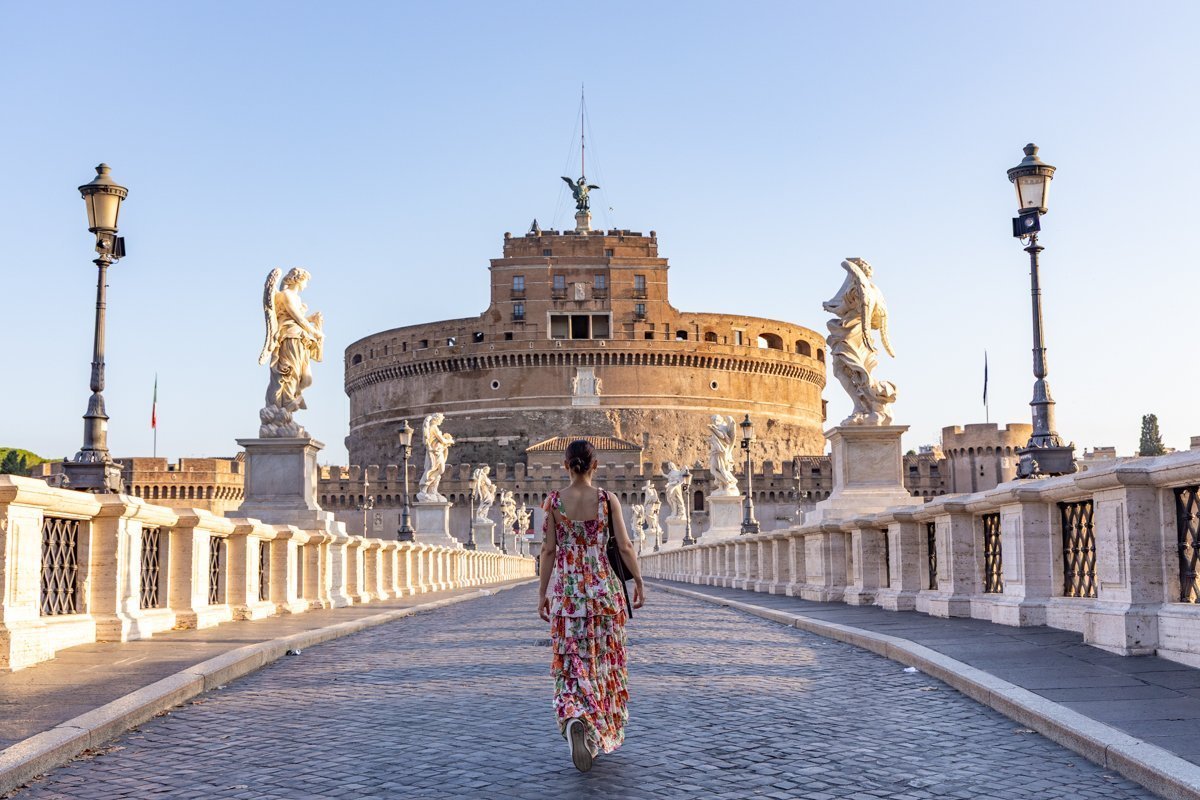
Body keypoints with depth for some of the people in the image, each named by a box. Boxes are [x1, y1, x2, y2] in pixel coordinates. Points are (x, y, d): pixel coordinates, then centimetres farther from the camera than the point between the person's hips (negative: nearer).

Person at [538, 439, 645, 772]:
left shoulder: (553, 501, -3)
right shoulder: (608, 500, -5)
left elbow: (548, 550, -2)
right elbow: (625, 546, -5)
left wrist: (542, 592, 5)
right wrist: (639, 582, 6)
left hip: (567, 591, 0)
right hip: (604, 588, 0)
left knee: (572, 662, 3)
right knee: (604, 660, 15)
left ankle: (575, 720, -24)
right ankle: (602, 734, 24)